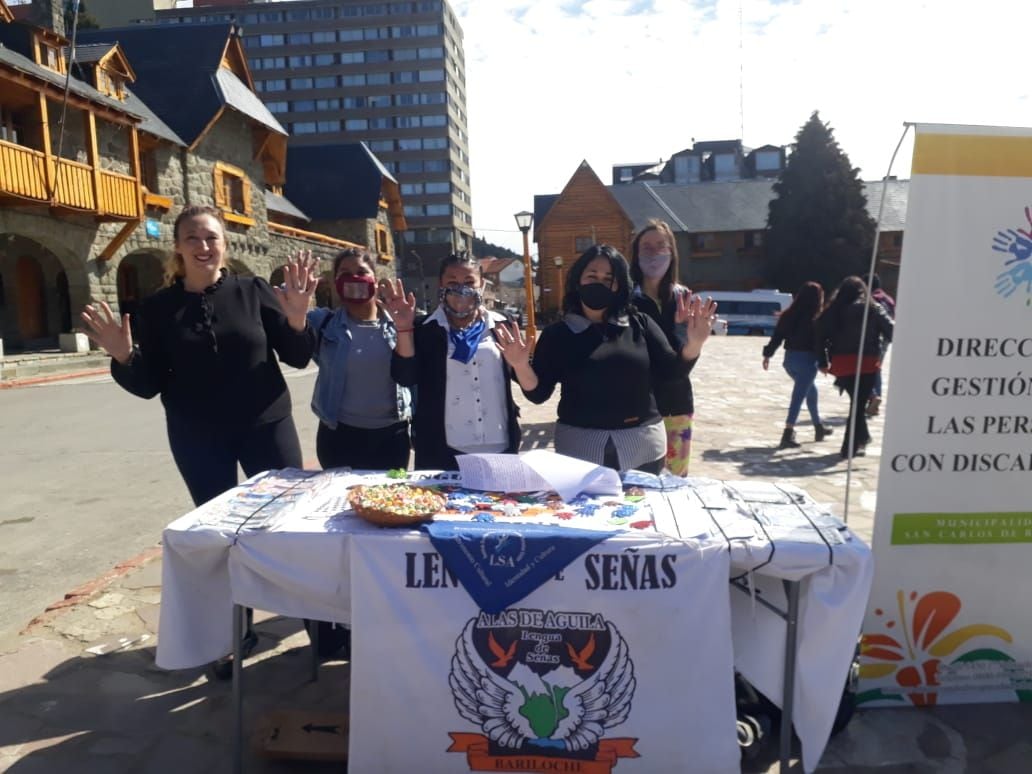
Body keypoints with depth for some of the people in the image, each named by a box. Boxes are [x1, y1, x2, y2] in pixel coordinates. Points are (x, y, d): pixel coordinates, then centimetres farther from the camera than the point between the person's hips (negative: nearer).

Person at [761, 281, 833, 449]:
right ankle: (788, 434, -13)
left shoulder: (789, 315, 6)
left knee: (811, 390, 25)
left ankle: (818, 427, 37)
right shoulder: (816, 319, -10)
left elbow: (777, 335, 6)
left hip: (790, 358, 7)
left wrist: (768, 354, 10)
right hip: (807, 359, -7)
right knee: (798, 396, -7)